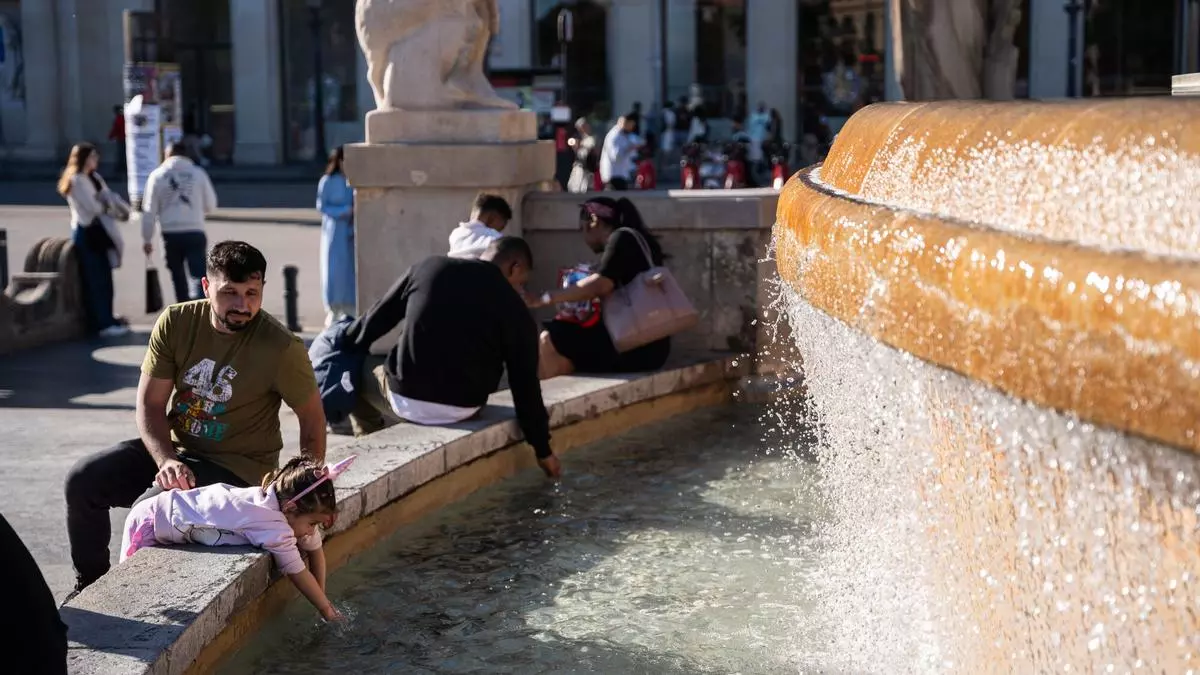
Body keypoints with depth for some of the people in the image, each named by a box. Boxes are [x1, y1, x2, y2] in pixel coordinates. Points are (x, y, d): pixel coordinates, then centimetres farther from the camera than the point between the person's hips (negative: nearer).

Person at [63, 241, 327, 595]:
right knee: (83, 479, -10)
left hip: (236, 466, -5)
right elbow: (149, 404, -6)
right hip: (171, 448, 5)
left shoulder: (282, 347, -18)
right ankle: (89, 586, 11)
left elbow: (312, 417, -6)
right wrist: (167, 460, -23)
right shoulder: (176, 323, -8)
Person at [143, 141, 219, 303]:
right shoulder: (198, 173, 3)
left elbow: (150, 211, 1)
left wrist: (146, 239, 7)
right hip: (195, 233, -1)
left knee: (178, 278, 16)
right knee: (198, 276, -5)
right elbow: (211, 206, 9)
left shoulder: (157, 176, 4)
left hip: (170, 235, 1)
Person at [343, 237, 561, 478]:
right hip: (463, 409, 0)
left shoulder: (429, 268, 4)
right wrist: (543, 449, 10)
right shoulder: (516, 311, 0)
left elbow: (376, 319, 10)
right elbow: (525, 385, 1)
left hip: (405, 400, 0)